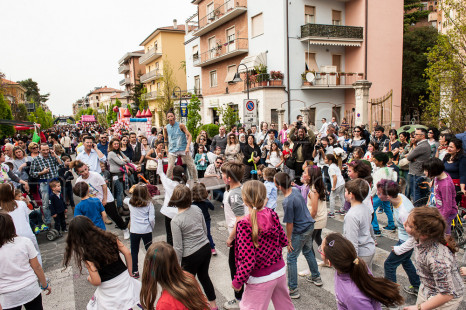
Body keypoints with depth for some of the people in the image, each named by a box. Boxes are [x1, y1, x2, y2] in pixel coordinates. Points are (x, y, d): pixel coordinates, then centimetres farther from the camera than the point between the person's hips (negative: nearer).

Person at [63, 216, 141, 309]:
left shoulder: (86, 254, -18)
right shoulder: (109, 237, -8)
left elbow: (96, 281, -18)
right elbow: (127, 253, -7)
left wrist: (89, 278, 5)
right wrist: (129, 272, 7)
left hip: (108, 289, -3)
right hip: (124, 278, 4)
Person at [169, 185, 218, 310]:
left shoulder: (175, 221, -21)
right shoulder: (197, 209, -6)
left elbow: (178, 248, -16)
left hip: (191, 256, -6)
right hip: (206, 248, 6)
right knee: (204, 276, 26)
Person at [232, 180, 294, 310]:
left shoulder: (244, 225, -25)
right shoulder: (272, 215, -8)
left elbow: (248, 261, -24)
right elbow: (284, 242, 3)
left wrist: (237, 282, -10)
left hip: (261, 279, -6)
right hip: (280, 270, 6)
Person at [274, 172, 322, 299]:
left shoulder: (287, 202, -30)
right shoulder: (295, 190, -5)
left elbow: (289, 223, -22)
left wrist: (288, 239, -10)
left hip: (300, 232, -9)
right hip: (309, 226, 9)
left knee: (291, 258, 5)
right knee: (308, 252, 27)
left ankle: (293, 290, 14)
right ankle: (316, 277, 45)